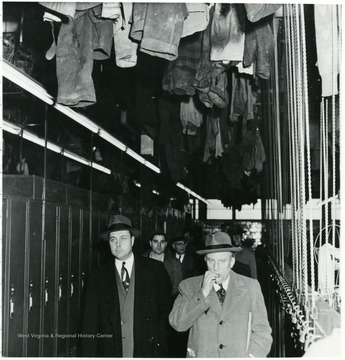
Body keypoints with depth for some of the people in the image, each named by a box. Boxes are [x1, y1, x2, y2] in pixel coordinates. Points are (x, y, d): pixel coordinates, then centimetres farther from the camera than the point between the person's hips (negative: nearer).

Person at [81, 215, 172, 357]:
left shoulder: (155, 269, 4)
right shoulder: (98, 277, 5)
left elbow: (166, 311, 5)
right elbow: (90, 324, 4)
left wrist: (160, 348, -3)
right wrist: (90, 355, -4)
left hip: (147, 351, 0)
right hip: (110, 352, 0)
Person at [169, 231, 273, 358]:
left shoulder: (251, 287, 7)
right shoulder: (189, 286, 6)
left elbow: (261, 331, 7)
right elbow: (177, 323, -5)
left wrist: (251, 356, -8)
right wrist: (203, 293, -10)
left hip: (240, 356, 0)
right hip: (201, 355, 0)